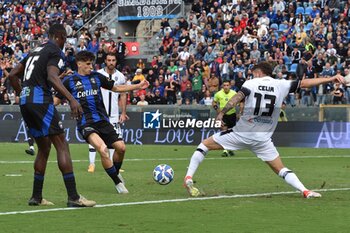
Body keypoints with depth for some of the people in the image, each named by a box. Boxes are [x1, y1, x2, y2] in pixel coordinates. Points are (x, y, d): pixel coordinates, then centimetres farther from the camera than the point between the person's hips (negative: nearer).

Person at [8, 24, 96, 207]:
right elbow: (52, 77, -21)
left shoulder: (36, 51, 22)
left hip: (25, 102, 9)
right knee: (62, 145, -8)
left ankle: (36, 197, 18)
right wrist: (71, 99, -30)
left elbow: (13, 75, 24)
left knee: (44, 147, 18)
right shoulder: (55, 51, -3)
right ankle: (73, 197, -14)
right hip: (41, 100, -9)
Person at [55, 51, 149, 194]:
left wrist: (138, 86, 15)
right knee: (102, 149, -26)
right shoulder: (69, 81, 2)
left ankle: (115, 173, 26)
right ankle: (117, 183, -13)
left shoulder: (97, 77, 11)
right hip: (85, 122, -5)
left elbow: (116, 88, 20)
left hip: (102, 120, 5)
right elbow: (56, 100, 7)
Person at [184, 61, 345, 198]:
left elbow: (237, 98, -14)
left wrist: (222, 113, -15)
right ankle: (305, 191, -9)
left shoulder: (251, 83, 2)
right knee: (281, 169, 10)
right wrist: (331, 79, 12)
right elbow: (304, 83, 7)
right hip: (263, 139, 2)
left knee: (205, 144, 13)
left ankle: (188, 177, 3)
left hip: (240, 134, -1)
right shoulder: (281, 85, 6)